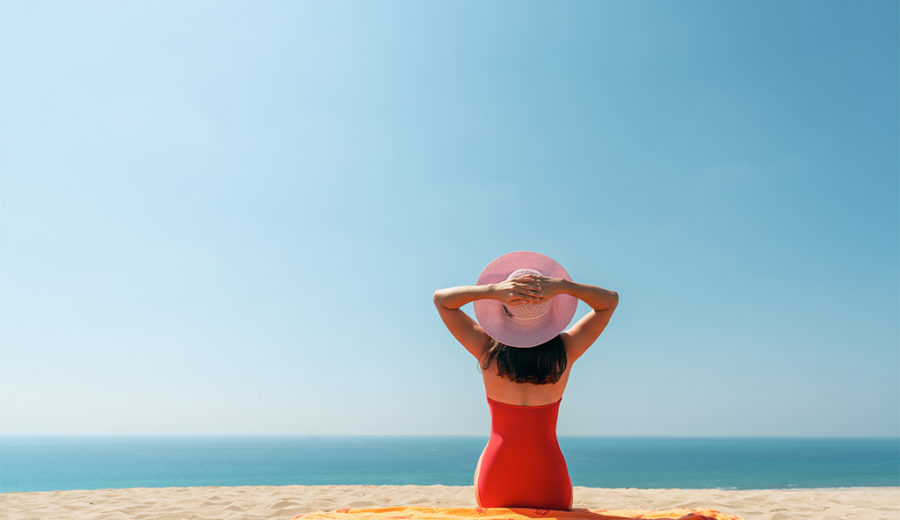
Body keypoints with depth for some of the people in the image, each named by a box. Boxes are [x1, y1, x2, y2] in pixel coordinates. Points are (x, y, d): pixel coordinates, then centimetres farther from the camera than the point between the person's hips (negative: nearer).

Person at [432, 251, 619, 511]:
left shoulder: (489, 350, -11)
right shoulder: (565, 351, -10)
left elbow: (441, 298, 0)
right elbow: (610, 299, 2)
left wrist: (492, 290, -18)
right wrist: (563, 286, -16)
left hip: (496, 475, 2)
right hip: (548, 478, -2)